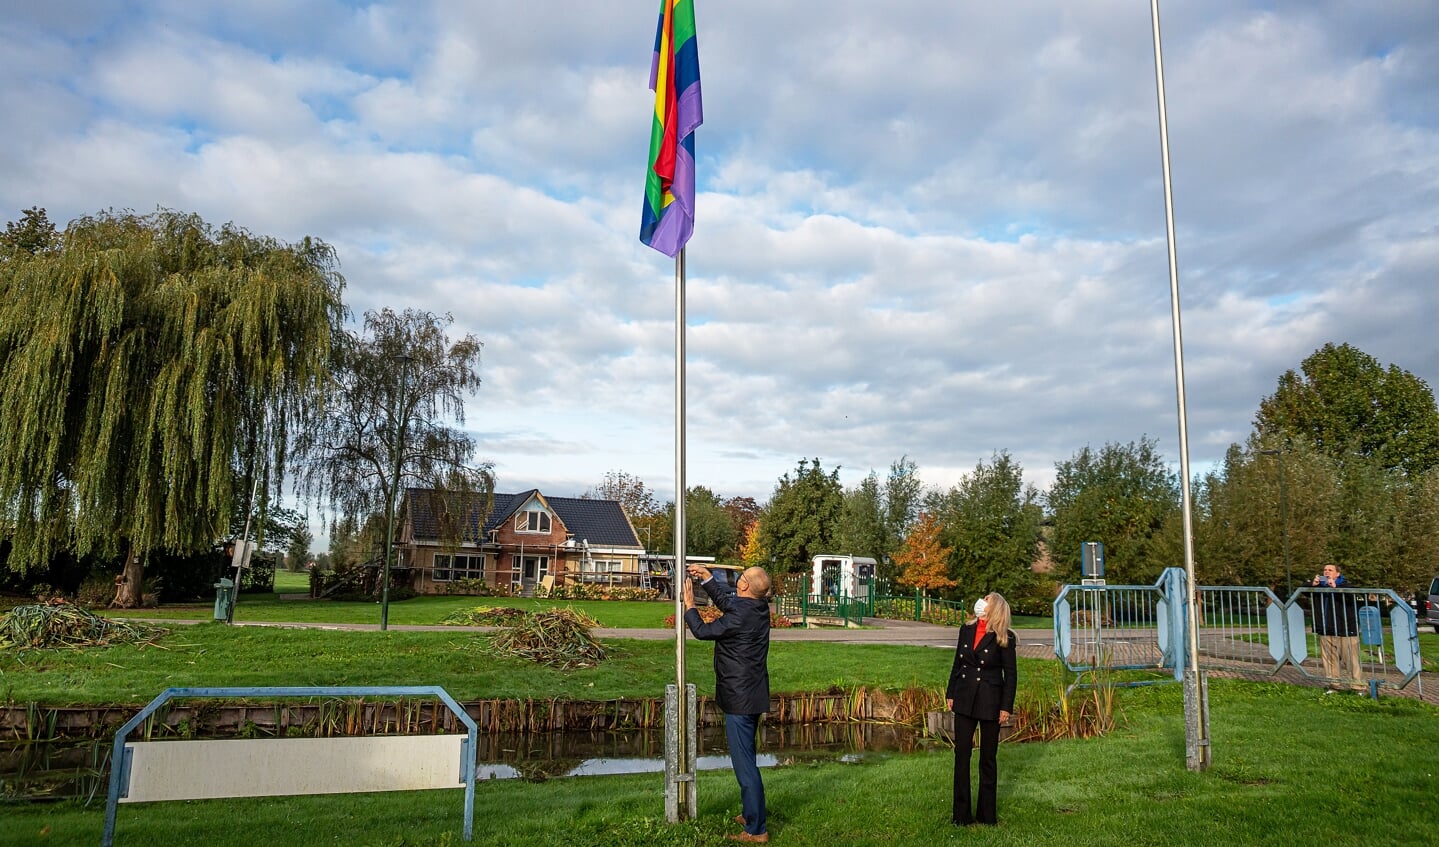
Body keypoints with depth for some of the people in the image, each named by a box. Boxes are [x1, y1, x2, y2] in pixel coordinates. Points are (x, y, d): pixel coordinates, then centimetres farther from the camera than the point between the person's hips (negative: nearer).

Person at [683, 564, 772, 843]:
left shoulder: (740, 616, -24)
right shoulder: (759, 607, 2)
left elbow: (702, 631, -12)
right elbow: (725, 601, 21)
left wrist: (689, 605, 3)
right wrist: (706, 576, 20)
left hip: (740, 699, -10)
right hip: (753, 694, 10)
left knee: (744, 763, -3)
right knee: (745, 759, 23)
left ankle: (756, 830, 4)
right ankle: (750, 814, 37)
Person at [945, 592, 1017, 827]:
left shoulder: (1004, 638, -7)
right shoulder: (966, 630, 6)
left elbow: (1010, 674, -5)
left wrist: (1006, 706, -8)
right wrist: (950, 693, 10)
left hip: (990, 701, -4)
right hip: (965, 699, 4)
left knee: (988, 757, 8)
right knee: (962, 754, 3)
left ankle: (986, 813, 20)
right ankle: (962, 814, 11)